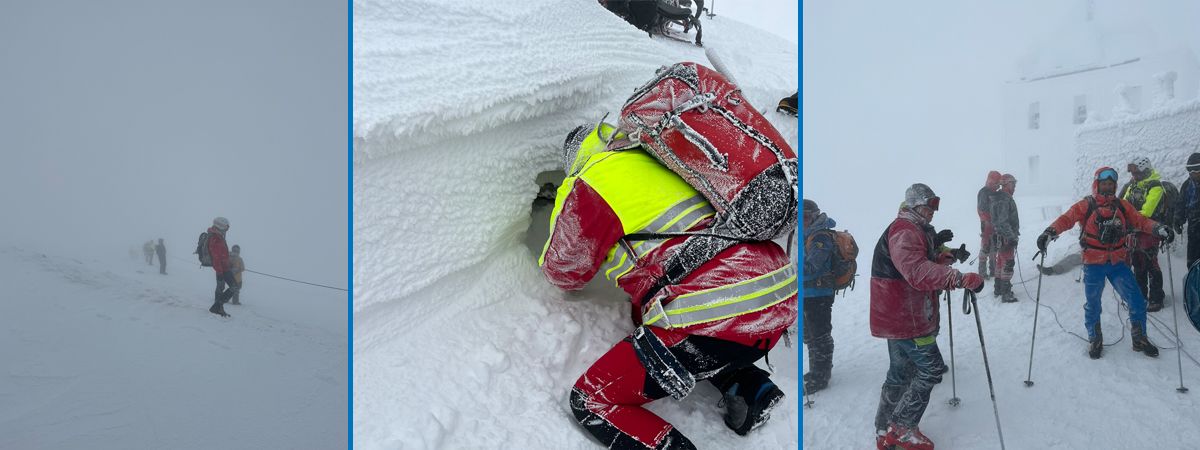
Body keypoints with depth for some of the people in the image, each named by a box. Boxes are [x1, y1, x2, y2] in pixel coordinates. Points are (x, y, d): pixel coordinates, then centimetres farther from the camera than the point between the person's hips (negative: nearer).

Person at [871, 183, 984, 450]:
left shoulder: (915, 231, 18)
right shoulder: (904, 232, -19)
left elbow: (922, 263, 23)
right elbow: (917, 272, -36)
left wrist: (943, 258, 5)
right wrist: (960, 278, -43)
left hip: (898, 316, 11)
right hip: (906, 318, -11)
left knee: (901, 373, 17)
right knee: (931, 369, -5)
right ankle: (902, 428, 3)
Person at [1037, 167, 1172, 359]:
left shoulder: (1122, 205, 6)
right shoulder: (1086, 205, -5)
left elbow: (1140, 220, 0)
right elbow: (1067, 219, -18)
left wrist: (1158, 228, -19)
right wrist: (1050, 232, -36)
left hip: (1118, 263, 3)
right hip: (1093, 264, -3)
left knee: (1137, 301, 2)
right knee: (1093, 305, 9)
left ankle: (1140, 339, 21)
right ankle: (1095, 341, 29)